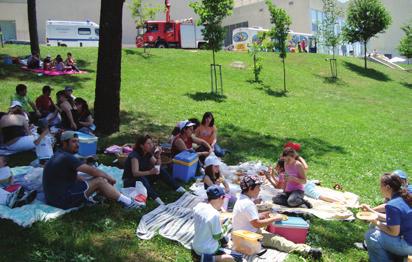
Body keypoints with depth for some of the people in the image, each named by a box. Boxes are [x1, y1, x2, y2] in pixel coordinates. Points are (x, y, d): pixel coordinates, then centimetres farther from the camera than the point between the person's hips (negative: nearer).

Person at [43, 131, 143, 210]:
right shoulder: (67, 158, -18)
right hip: (63, 199, -10)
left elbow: (74, 176, 17)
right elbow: (91, 170, -18)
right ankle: (127, 202, -5)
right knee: (99, 181, -11)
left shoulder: (59, 155, 13)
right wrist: (109, 178, -3)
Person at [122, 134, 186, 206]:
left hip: (144, 179, 7)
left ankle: (177, 188, -12)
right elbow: (135, 173, -35)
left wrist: (158, 156, -19)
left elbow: (158, 166, -1)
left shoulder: (149, 153, -3)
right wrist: (150, 172, -49)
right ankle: (155, 198, -47)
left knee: (161, 170, -9)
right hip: (130, 181, -7)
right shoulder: (135, 155, -24)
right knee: (142, 178, -39)